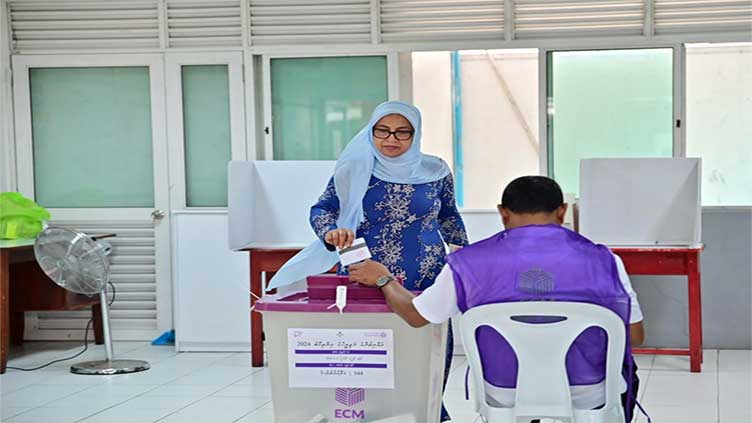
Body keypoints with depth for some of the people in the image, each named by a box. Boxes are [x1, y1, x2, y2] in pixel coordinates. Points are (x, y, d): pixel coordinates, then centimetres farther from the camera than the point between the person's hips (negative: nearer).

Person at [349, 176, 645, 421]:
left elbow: (415, 315, 2)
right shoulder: (602, 260, -14)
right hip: (589, 398, -1)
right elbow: (635, 336, -4)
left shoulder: (468, 263, -12)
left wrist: (382, 279, 23)